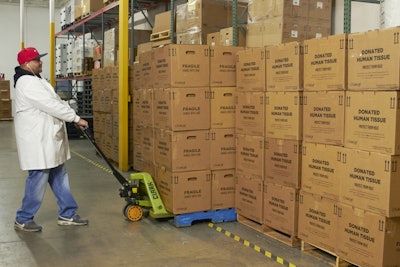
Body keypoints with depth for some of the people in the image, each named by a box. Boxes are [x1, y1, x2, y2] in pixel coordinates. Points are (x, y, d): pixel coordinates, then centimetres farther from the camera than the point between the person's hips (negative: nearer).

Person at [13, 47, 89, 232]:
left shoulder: (33, 80, 17)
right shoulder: (27, 83, -18)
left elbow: (54, 102, 18)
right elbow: (52, 105, -22)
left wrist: (73, 118, 10)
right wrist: (76, 118, -15)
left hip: (45, 139, 11)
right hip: (37, 141, -11)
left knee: (59, 177, 13)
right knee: (38, 179, -2)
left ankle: (67, 214, 22)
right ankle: (23, 219, 13)